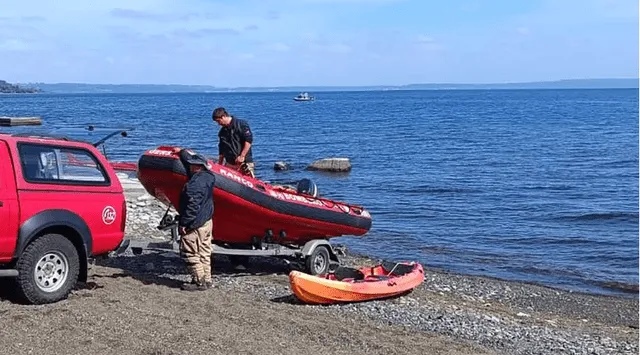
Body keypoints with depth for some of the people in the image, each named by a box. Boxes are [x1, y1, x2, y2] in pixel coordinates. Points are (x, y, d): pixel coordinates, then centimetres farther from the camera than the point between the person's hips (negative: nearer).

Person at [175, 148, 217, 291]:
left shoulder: (195, 184, -23)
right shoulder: (208, 176, 5)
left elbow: (193, 206, -25)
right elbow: (189, 159, 23)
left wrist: (183, 224, -19)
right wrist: (181, 151, 36)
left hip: (194, 225, -10)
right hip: (207, 221, 10)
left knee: (190, 253, 0)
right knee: (204, 253, 15)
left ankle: (199, 281, 3)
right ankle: (207, 279, 22)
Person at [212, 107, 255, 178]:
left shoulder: (242, 124, -4)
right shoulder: (222, 132, 17)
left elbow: (249, 140, -13)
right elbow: (221, 151, 22)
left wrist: (242, 156, -18)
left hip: (245, 163, -6)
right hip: (229, 164, 6)